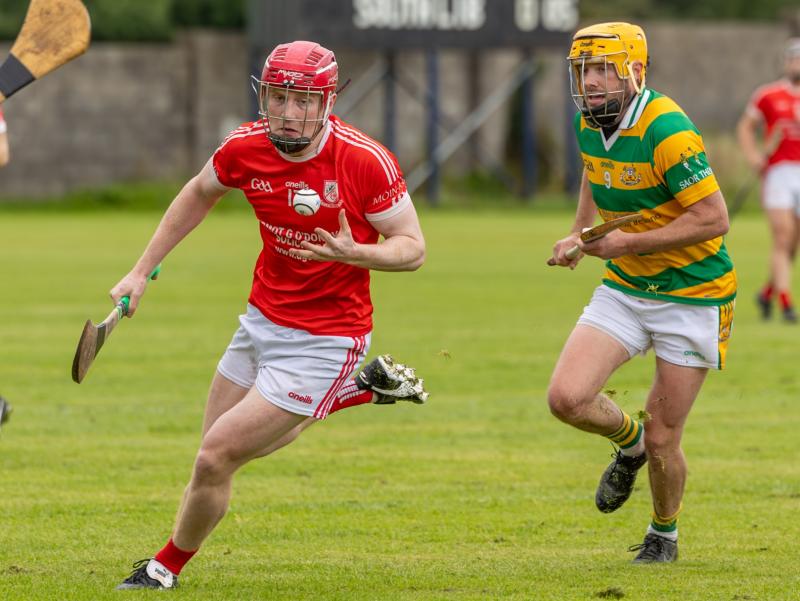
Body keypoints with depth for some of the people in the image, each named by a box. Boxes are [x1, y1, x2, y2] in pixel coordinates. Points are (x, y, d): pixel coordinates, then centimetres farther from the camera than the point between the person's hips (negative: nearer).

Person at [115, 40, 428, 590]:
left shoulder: (367, 161, -22)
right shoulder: (245, 148, -8)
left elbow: (413, 247, -13)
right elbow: (200, 194, 14)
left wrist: (354, 253, -33)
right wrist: (142, 270, 13)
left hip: (325, 341, -6)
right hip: (262, 319, 7)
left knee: (216, 458, -10)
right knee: (234, 447, 20)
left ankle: (168, 568, 17)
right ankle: (361, 389, 33)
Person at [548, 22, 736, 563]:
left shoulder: (667, 132, -25)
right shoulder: (589, 125, 0)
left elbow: (714, 218, -26)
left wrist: (628, 243, -24)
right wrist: (579, 234, 13)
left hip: (692, 296, -6)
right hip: (624, 290, 6)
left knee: (662, 443, -1)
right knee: (567, 398, -14)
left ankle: (664, 534, 29)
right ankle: (629, 440, 20)